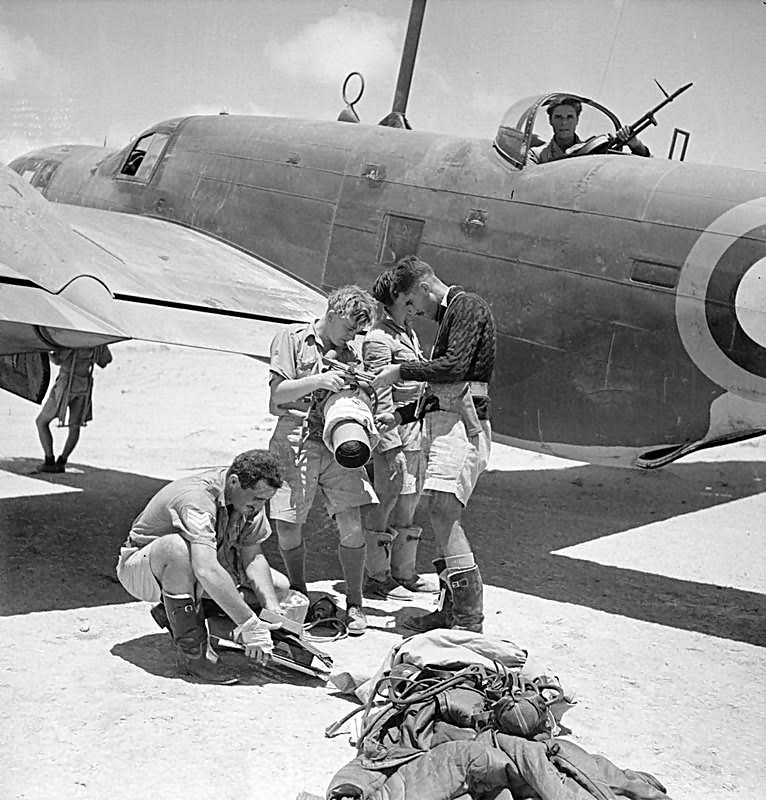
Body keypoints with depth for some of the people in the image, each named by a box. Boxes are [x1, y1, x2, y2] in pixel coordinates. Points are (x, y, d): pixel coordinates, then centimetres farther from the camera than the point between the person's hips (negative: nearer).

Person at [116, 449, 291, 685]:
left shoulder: (250, 499, -10)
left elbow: (252, 557, -7)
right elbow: (206, 570, -46)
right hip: (140, 568, -7)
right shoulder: (196, 499, -35)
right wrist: (250, 625, -46)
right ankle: (192, 652, -27)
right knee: (179, 547, -42)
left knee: (279, 587, -4)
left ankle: (173, 611, 4)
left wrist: (272, 608, -22)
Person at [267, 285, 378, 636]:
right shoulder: (292, 338, 3)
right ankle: (299, 594, 21)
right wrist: (318, 381, -18)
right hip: (295, 439, -3)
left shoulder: (352, 352, 17)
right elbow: (278, 393, -4)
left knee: (352, 524, -9)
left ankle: (354, 604, 6)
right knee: (288, 527, -4)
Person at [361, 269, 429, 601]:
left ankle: (404, 573, 25)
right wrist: (392, 446, -19)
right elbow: (381, 399, -17)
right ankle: (377, 577, 10)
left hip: (416, 430, 9)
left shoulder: (409, 333, 15)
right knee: (382, 505, 0)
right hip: (393, 434, -9)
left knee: (410, 505, 14)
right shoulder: (379, 339, -13)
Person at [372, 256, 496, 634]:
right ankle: (452, 609, 11)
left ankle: (469, 617, -19)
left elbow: (455, 366, -18)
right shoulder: (449, 314, 27)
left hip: (462, 421, -10)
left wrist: (401, 371, -10)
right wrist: (402, 414, 27)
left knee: (442, 509, -19)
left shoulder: (468, 306, -4)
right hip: (443, 418, 10)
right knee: (442, 513, 7)